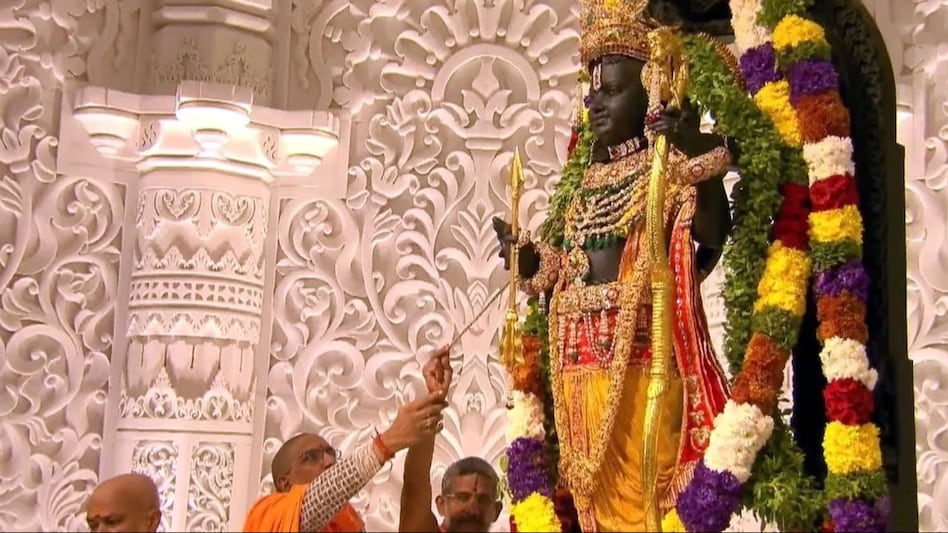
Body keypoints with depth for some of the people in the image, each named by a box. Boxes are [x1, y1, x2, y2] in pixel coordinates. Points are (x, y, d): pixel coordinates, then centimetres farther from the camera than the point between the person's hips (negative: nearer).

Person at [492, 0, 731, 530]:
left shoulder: (671, 166, 2)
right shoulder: (583, 182, 21)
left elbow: (714, 235, -17)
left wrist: (698, 161, -27)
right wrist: (531, 264, 7)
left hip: (642, 355, -7)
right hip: (578, 364, 7)